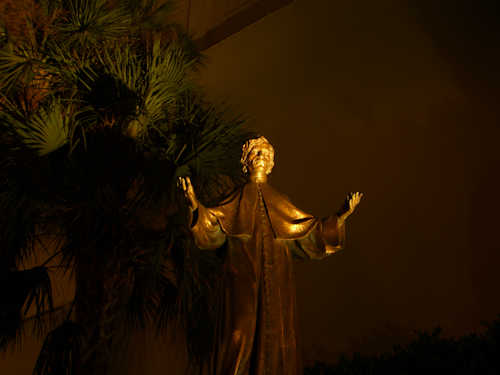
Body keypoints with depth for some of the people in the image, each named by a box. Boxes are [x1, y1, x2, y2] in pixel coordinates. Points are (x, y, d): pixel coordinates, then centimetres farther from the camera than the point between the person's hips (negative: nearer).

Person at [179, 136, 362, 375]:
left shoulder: (280, 203, 18)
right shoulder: (236, 199, 10)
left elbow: (310, 231, 16)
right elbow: (212, 224, -4)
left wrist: (341, 216, 9)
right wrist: (196, 207, -22)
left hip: (276, 282, 3)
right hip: (244, 280, -3)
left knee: (276, 335, 0)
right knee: (242, 335, -8)